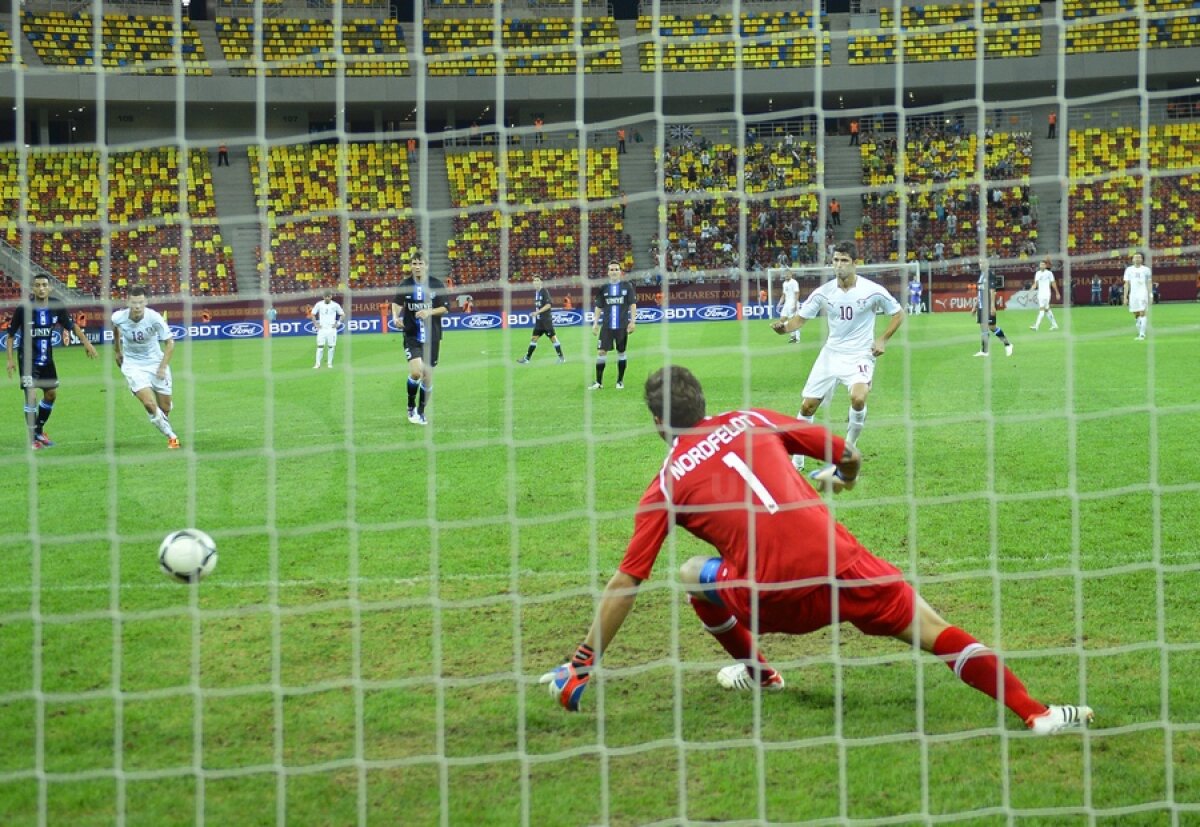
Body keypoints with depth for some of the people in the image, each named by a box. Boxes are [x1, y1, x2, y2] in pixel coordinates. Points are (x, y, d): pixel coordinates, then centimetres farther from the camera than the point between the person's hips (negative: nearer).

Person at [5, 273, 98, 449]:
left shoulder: (57, 306, -9)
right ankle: (32, 438, 0)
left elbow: (72, 325, 6)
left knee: (51, 394, 13)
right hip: (28, 359, -5)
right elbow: (11, 334, -8)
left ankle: (39, 431, 33)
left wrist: (86, 343, -2)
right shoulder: (23, 309, -19)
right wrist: (10, 359, -13)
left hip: (46, 358, 5)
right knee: (31, 396, -14)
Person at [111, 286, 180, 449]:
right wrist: (117, 351, 20)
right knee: (150, 404, -20)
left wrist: (163, 367, -16)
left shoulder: (154, 318, -22)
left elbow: (169, 343, -10)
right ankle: (171, 436, -1)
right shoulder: (119, 318, -17)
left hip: (155, 362, 0)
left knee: (165, 408, 5)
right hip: (133, 364, 0)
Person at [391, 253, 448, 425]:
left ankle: (421, 412, 23)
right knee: (416, 371, -19)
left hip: (432, 338, 1)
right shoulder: (405, 285, 0)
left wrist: (430, 312, -18)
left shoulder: (436, 285, -2)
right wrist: (396, 317, -19)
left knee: (427, 377, 5)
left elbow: (445, 308, 0)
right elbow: (397, 303, 2)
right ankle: (411, 406, 5)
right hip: (412, 336, -1)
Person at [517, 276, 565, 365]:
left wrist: (537, 312, -23)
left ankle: (561, 357, 3)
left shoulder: (544, 291, -12)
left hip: (546, 320, -8)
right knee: (534, 338, 8)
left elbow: (548, 305, -19)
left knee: (553, 337, -3)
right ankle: (527, 358, 9)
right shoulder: (536, 292, 11)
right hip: (538, 320, 8)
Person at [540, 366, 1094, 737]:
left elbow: (625, 585, 6)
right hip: (840, 563, 2)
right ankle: (1035, 712, -4)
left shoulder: (666, 486, 9)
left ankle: (757, 671, 40)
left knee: (694, 574, 25)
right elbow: (847, 455, 24)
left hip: (778, 599, -2)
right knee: (935, 632, 9)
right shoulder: (751, 423, 17)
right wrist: (842, 477, 50)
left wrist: (581, 665, 11)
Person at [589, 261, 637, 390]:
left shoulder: (627, 286, 0)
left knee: (621, 352, 6)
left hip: (622, 326, -1)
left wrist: (633, 321, -7)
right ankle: (598, 382, 1)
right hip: (606, 326, 1)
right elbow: (598, 307, 8)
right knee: (601, 352, -5)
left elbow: (633, 305, 0)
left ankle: (620, 381, 18)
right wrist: (595, 323, 2)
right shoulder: (603, 288, 4)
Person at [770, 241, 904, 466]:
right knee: (808, 405, 1)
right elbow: (800, 319, -1)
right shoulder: (823, 292, -4)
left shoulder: (872, 291, -11)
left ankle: (850, 447, -3)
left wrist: (883, 339, -8)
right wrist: (785, 327, -23)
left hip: (860, 355, -3)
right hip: (831, 353, 3)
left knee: (858, 398, -30)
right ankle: (798, 460, 20)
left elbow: (898, 313, 3)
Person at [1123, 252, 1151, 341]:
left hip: (1143, 294, -2)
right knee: (1136, 315, 6)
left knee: (1142, 313, -12)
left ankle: (1142, 334, -16)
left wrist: (1150, 296, 2)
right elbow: (1126, 284, 9)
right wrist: (1125, 297, 3)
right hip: (1133, 295, 3)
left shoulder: (1146, 269, 6)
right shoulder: (1129, 270, 10)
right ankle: (1140, 333, 19)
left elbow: (1148, 284, 7)